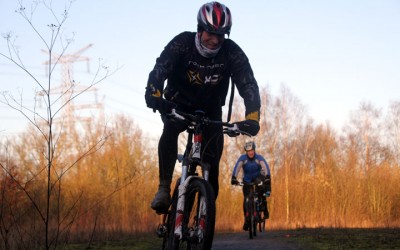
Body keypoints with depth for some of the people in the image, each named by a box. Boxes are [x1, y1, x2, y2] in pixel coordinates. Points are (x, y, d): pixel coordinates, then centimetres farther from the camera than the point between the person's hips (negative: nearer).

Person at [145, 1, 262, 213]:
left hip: (210, 111, 2)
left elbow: (248, 85, -27)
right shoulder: (182, 43, -22)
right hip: (178, 105, -2)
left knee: (212, 158, -12)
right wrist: (154, 96, -56)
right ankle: (164, 188, -30)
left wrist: (252, 117, -45)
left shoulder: (232, 53, -19)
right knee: (170, 129, -33)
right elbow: (159, 70, -34)